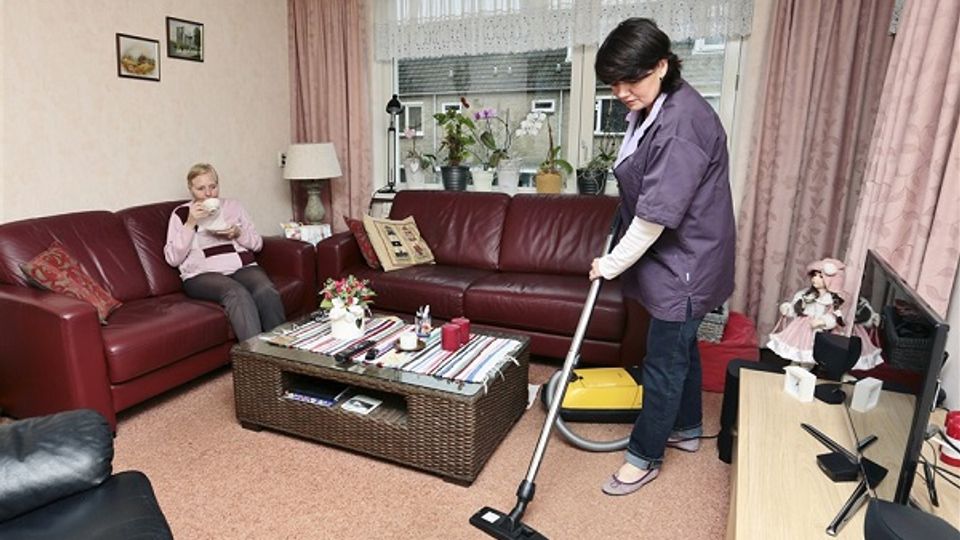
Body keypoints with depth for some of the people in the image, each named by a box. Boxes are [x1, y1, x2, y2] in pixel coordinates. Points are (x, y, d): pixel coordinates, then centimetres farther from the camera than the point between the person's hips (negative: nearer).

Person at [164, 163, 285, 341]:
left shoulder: (233, 206, 21)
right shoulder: (181, 213, 14)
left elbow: (257, 243, 19)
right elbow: (172, 259, 3)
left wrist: (238, 233, -2)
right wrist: (190, 224, -5)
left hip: (242, 266, 3)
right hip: (202, 274, -2)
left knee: (267, 292, -32)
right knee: (237, 293, -36)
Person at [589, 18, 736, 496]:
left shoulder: (681, 125, -27)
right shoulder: (653, 108, 5)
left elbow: (655, 216, -27)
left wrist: (612, 264, -16)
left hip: (685, 263, -10)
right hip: (672, 257, 10)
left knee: (664, 362, 3)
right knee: (681, 346, 22)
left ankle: (644, 456, 21)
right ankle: (687, 429, 42)